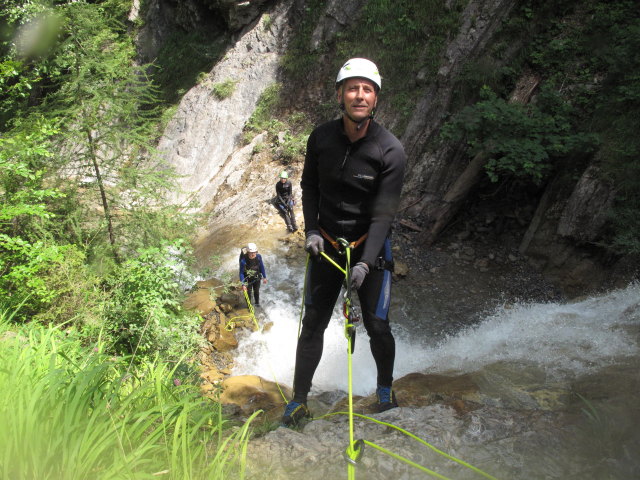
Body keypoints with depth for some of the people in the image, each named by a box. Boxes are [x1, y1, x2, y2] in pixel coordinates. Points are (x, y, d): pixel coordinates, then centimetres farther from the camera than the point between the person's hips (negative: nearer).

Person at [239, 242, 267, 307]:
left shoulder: (259, 256, -23)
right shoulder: (244, 261, -33)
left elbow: (262, 267, -6)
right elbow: (241, 273, -22)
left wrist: (264, 277, 3)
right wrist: (243, 284, -24)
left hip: (257, 278, 3)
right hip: (248, 279, -3)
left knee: (256, 291, 24)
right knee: (248, 292, 13)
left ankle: (257, 303, 51)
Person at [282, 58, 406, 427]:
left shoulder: (391, 150, -17)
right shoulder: (321, 138, -7)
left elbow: (384, 212, -19)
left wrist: (365, 262, -27)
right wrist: (311, 230, -6)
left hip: (370, 246, -2)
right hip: (326, 244, 3)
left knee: (378, 327, 2)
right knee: (313, 323, 5)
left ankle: (385, 389, 30)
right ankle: (299, 400, 19)